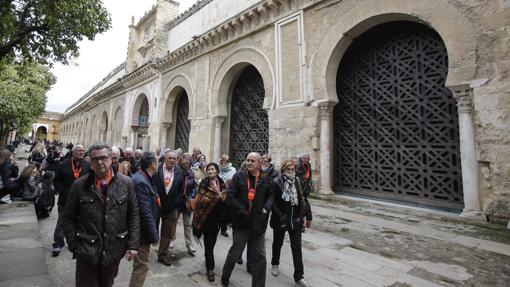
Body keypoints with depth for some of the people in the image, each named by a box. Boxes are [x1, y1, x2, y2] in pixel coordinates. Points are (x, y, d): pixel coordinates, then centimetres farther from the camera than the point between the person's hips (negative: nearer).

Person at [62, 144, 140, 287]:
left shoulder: (126, 183, -6)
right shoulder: (79, 185, -5)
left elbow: (134, 215, -3)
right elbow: (68, 218, 2)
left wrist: (132, 244, -5)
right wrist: (75, 245, -4)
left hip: (114, 252, 1)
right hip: (86, 252, -1)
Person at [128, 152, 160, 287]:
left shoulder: (143, 178, 4)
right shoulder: (140, 181, -26)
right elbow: (146, 213, -26)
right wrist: (154, 235, -18)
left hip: (144, 229, 10)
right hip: (142, 232, -10)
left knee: (140, 265, 24)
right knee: (142, 266, 6)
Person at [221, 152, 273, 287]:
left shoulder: (265, 179, -1)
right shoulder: (239, 176, -7)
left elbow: (270, 195, 12)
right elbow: (229, 196, -11)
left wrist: (266, 207, -6)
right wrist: (242, 212, -15)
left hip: (259, 222, 2)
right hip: (242, 222, -2)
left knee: (260, 255, 11)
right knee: (235, 252, 16)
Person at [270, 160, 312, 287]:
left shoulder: (297, 182, -1)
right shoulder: (276, 183, -15)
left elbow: (303, 200, 4)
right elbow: (273, 202, -17)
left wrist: (308, 216, 3)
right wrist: (280, 217, -22)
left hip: (296, 220, 3)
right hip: (281, 220, -2)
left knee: (297, 248, 7)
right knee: (278, 243, 21)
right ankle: (275, 264, 47)